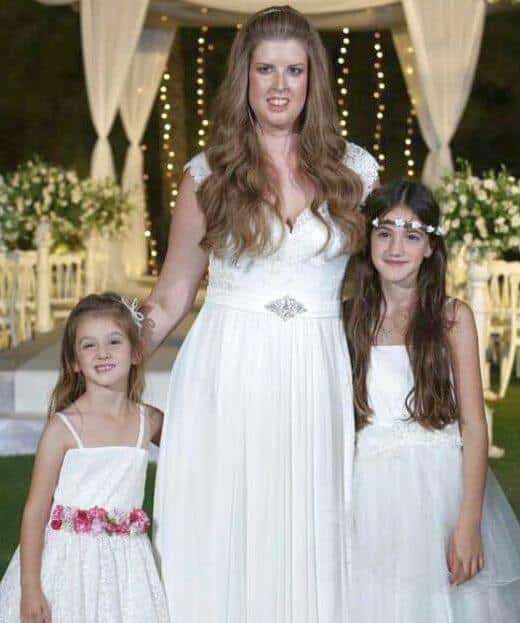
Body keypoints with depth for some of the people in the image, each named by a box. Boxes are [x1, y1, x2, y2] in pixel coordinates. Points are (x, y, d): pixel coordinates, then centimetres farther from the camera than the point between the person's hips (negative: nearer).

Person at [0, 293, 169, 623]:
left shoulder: (150, 422, 3)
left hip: (126, 562, 3)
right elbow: (36, 510, -7)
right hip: (68, 560, -3)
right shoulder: (63, 427, -8)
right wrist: (30, 588, -11)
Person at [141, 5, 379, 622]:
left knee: (306, 541, 5)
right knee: (218, 540, 3)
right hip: (223, 372, 0)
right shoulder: (208, 175, 4)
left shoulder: (354, 170, 6)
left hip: (315, 381, 1)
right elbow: (170, 297, 8)